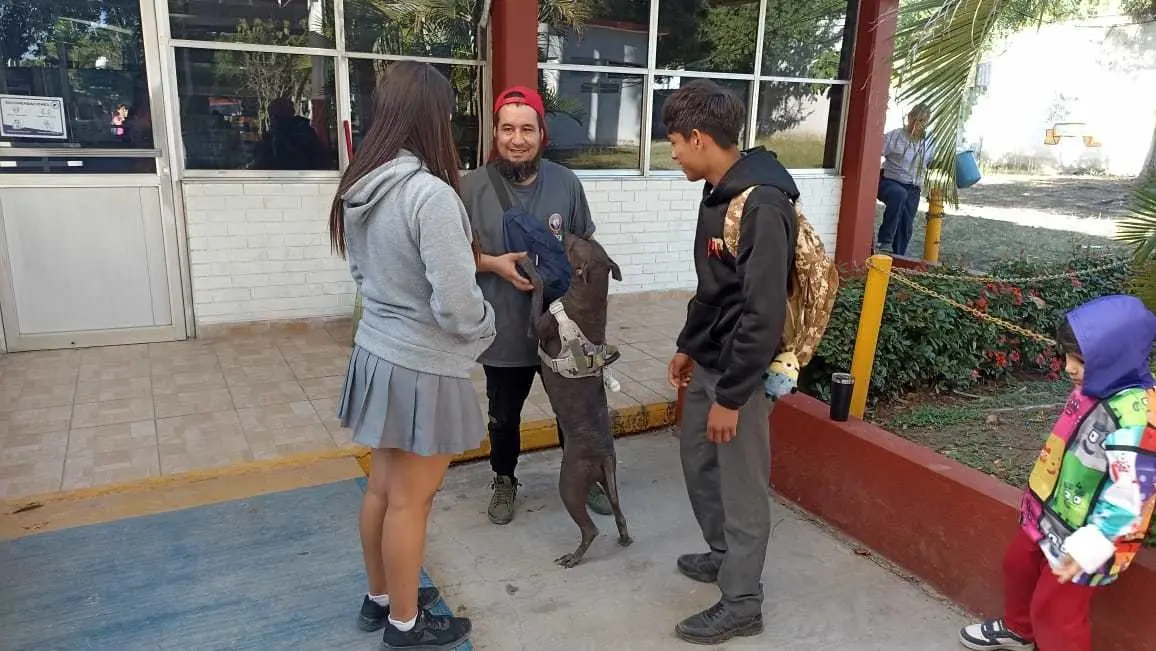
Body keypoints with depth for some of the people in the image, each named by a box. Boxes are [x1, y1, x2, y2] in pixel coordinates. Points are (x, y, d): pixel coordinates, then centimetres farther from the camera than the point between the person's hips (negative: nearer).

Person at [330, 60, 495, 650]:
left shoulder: (360, 186, 1)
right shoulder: (431, 194, -25)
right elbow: (456, 307, -24)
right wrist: (485, 328, -4)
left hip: (377, 353, 8)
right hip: (421, 367, -8)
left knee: (382, 486, 21)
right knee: (410, 500, 8)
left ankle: (379, 597, 40)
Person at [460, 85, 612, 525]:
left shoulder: (566, 183, -4)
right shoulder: (473, 187, -11)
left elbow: (586, 246, 7)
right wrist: (494, 264, -20)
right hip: (504, 329, -1)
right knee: (503, 416, 18)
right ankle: (504, 481, 43)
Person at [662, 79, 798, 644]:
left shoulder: (761, 205, -24)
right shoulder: (720, 192, 6)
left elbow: (763, 315, -26)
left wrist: (731, 396, -22)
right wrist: (688, 346, 22)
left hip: (741, 371, -9)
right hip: (709, 362, 10)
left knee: (742, 487, 5)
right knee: (697, 459, 22)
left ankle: (741, 604, 22)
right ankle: (724, 554, 43)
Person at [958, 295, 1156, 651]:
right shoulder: (1094, 388, -4)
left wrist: (1088, 549, -31)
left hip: (1083, 537, -10)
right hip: (1052, 514, 10)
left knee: (1053, 609, 4)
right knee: (1017, 565, 28)